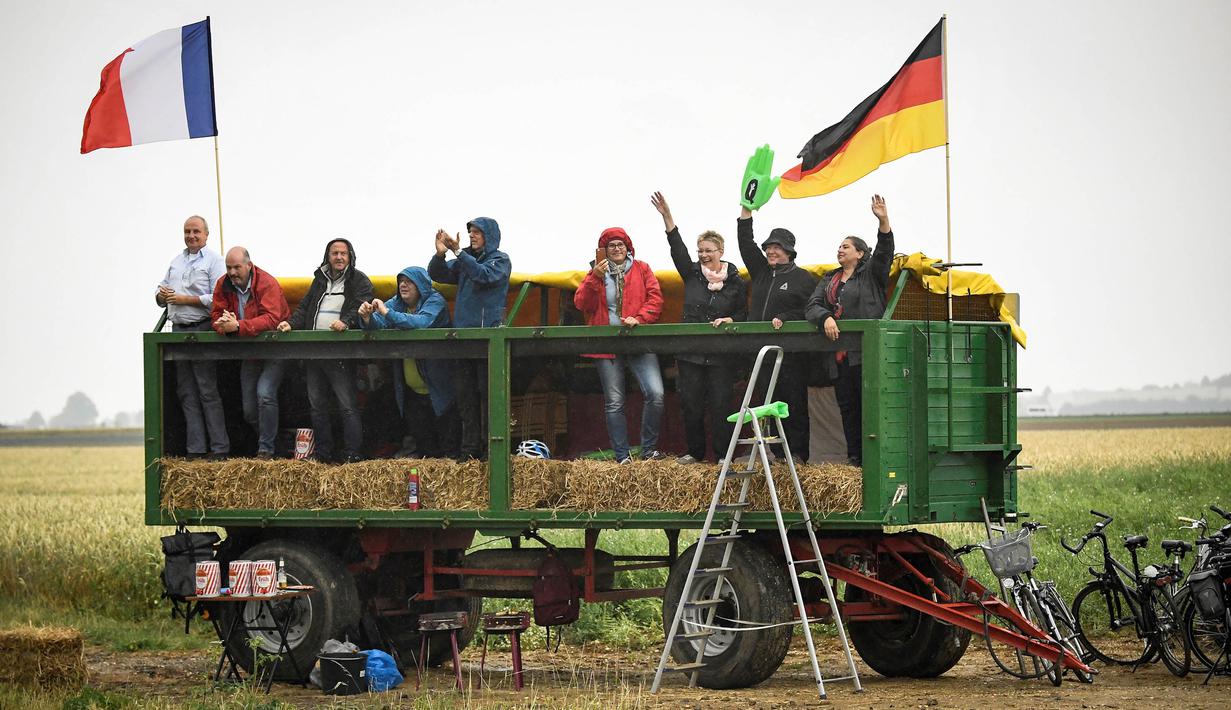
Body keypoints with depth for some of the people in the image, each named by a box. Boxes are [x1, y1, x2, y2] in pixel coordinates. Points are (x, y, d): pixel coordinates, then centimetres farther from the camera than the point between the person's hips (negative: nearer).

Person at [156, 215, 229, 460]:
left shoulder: (214, 261, -3)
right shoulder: (176, 261, 19)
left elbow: (217, 298, -13)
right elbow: (161, 293, 23)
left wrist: (184, 299, -14)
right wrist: (162, 295, -1)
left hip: (201, 330, -7)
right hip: (178, 330, 7)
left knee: (208, 391, -8)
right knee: (186, 393, 6)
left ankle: (219, 449, -7)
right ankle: (195, 449, 8)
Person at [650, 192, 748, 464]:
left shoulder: (735, 282, 3)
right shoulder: (692, 273, 7)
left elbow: (744, 313, 9)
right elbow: (677, 248, -4)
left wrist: (730, 320, -13)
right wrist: (667, 217, -14)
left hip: (721, 354, -3)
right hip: (691, 352, 3)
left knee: (720, 403, -4)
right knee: (691, 403, 5)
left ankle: (723, 454, 2)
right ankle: (695, 452, 16)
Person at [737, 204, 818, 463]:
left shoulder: (803, 279, 2)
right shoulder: (761, 272, 17)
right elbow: (746, 244, 13)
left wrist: (783, 319, -16)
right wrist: (746, 211, 8)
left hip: (791, 352, -5)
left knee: (795, 403, -4)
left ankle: (798, 454, -2)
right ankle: (778, 453, 6)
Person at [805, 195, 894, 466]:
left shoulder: (871, 274, 7)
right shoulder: (829, 279, 22)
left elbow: (884, 252, -10)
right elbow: (813, 305, 9)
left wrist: (883, 221, -24)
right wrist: (825, 318, -13)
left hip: (865, 351, -6)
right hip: (838, 354, 6)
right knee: (847, 406, 6)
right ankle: (854, 457, 10)